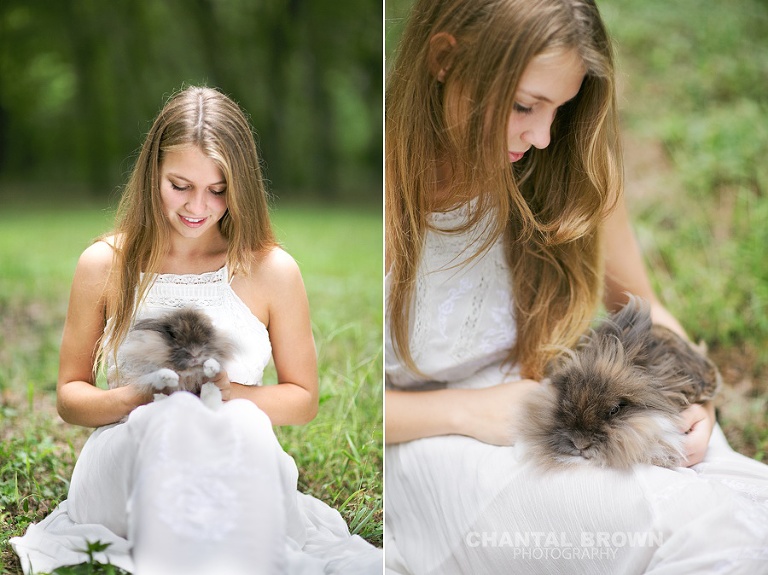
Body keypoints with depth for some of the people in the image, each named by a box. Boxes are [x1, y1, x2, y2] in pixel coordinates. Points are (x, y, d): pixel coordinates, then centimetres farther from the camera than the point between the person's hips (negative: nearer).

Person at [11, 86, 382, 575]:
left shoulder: (272, 271, 4)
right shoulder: (104, 265, 6)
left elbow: (304, 400, 11)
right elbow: (69, 394, 11)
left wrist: (231, 391, -10)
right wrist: (135, 398, -11)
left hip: (236, 471, 0)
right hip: (125, 462, 0)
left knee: (245, 423, -34)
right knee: (174, 416, -34)